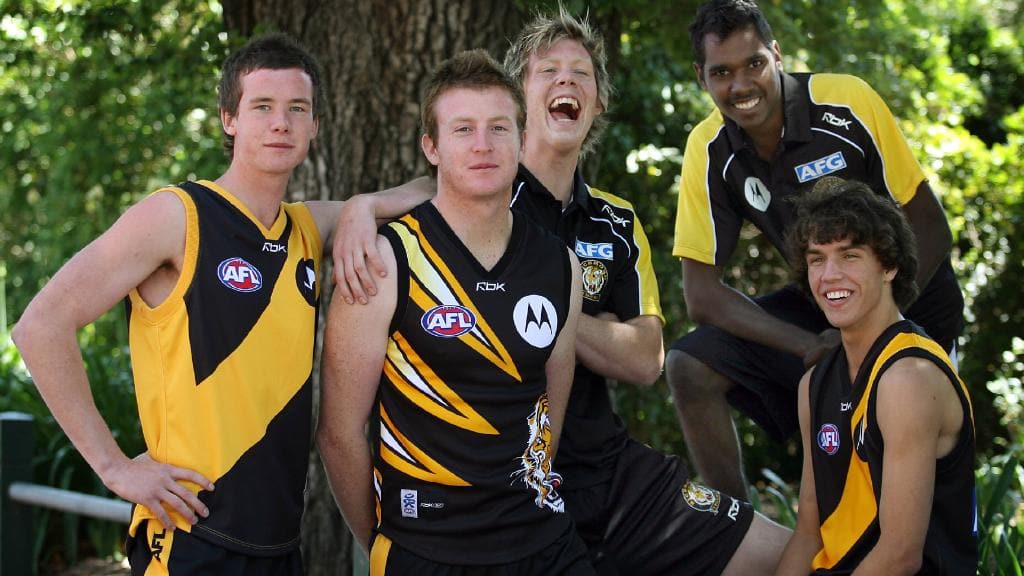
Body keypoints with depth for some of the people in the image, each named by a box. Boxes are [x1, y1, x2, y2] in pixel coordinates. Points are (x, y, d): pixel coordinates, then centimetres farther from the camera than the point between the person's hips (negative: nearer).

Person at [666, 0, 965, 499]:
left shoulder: (848, 102, -22)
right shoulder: (709, 150, -12)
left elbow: (929, 228, -15)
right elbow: (701, 292, -11)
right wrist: (810, 346, -25)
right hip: (818, 306, 4)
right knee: (690, 368, -13)